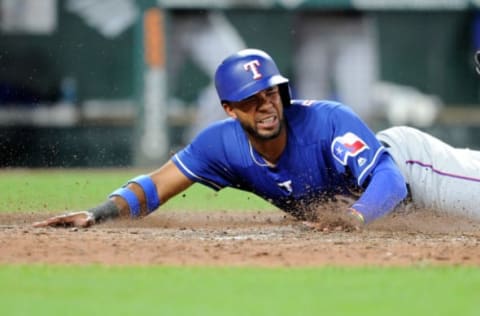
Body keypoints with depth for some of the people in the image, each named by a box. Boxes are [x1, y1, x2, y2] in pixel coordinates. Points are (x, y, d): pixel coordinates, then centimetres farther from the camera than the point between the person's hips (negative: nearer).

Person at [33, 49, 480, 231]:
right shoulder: (223, 143, -25)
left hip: (405, 160, -5)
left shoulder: (327, 121, -40)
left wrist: (356, 214, -65)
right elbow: (156, 186, -22)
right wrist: (97, 214, -38)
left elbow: (389, 180, -45)